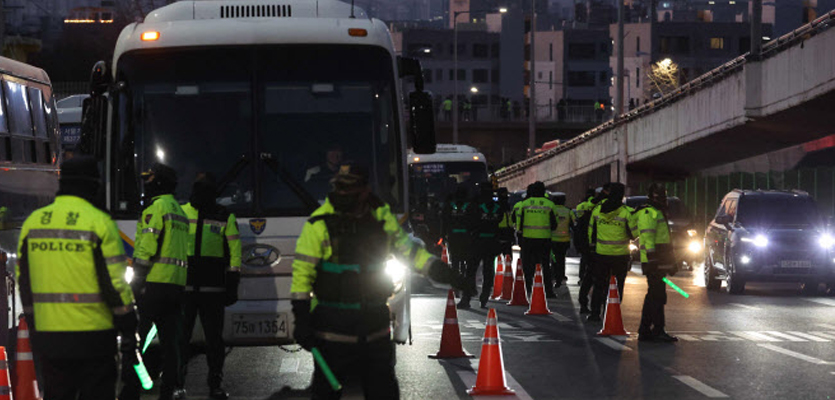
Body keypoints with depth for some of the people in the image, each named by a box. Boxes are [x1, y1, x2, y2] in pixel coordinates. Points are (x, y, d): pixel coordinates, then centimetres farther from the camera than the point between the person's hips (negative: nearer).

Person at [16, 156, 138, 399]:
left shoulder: (32, 222, 7)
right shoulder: (99, 222, -8)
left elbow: (24, 283, 12)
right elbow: (116, 282, -9)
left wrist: (33, 326, 21)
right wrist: (129, 335, -4)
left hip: (48, 336, 4)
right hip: (92, 333, -4)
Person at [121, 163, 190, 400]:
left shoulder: (156, 208, -8)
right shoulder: (180, 212, 20)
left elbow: (146, 248, -16)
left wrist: (136, 280, -14)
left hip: (154, 283, -8)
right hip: (177, 283, 8)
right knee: (170, 340, 8)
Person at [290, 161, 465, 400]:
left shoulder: (381, 217, 3)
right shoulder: (319, 224, -9)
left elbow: (406, 248, 18)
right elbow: (302, 273, -7)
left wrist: (442, 272, 10)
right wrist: (301, 320, -12)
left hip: (374, 321, 4)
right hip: (333, 324, -4)